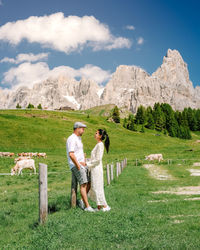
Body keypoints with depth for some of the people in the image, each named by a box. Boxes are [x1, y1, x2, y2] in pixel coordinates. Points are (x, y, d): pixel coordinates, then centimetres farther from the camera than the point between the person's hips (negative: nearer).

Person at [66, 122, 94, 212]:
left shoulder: (78, 138, 18)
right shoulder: (72, 139, -14)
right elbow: (71, 154, -24)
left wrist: (84, 162, 9)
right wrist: (78, 166, -19)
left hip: (82, 164, 10)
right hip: (76, 165, -10)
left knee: (88, 182, 10)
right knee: (83, 184, -11)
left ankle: (82, 200, 19)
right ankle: (87, 206, -8)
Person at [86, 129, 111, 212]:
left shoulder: (100, 145, -14)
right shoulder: (98, 145, 15)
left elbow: (98, 159, -19)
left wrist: (87, 164, -15)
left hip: (97, 169, -9)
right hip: (94, 169, 9)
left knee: (97, 188, -3)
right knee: (93, 188, 12)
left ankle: (105, 206, 5)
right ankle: (99, 207, 17)